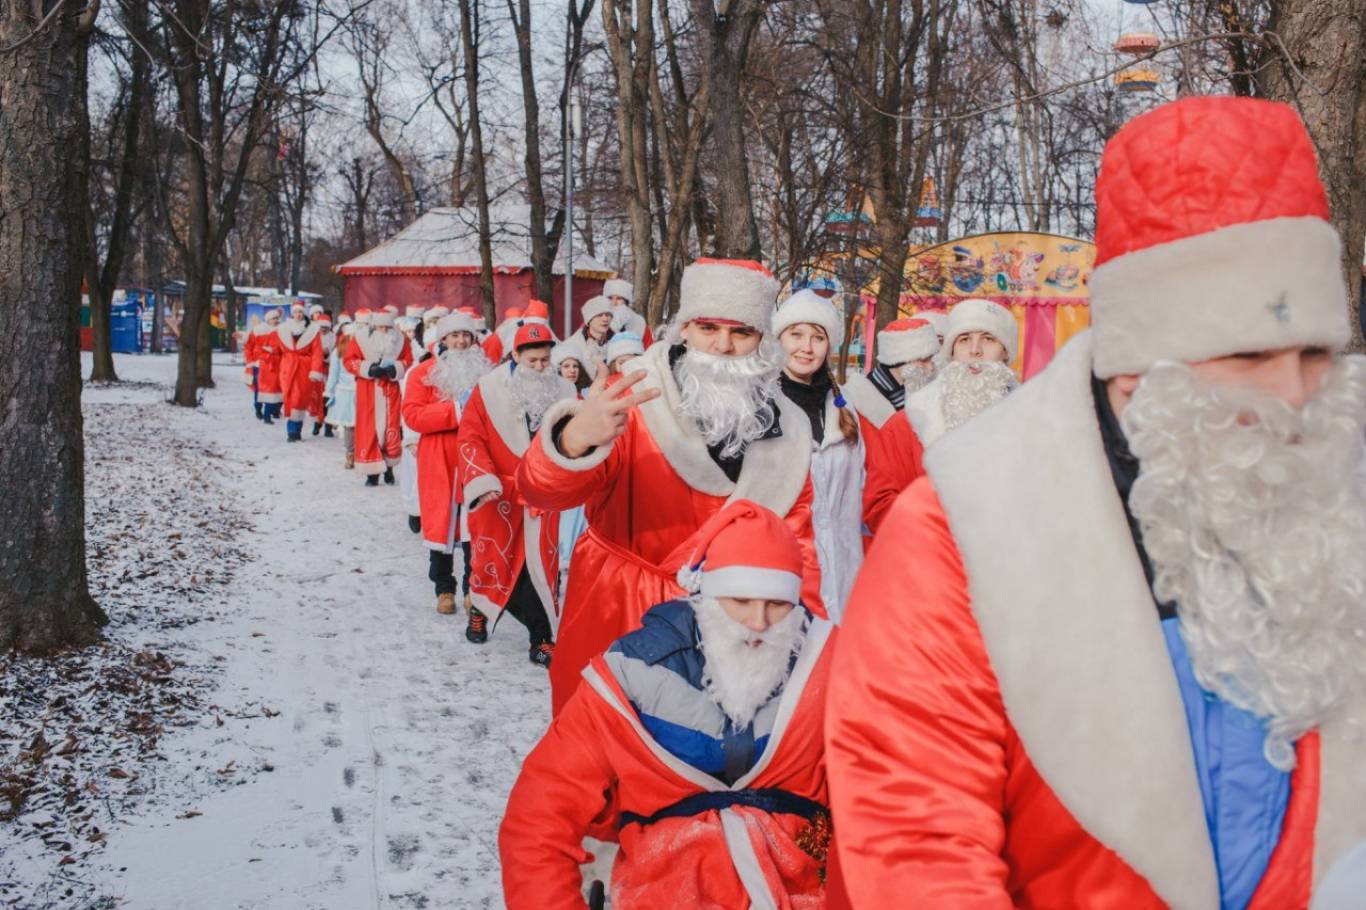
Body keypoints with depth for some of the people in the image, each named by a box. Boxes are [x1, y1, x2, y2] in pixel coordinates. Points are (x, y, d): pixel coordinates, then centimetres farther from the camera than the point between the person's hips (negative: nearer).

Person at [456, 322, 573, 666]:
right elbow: (470, 437, -6)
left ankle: (542, 639, 8)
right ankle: (479, 610, 40)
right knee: (493, 557, 12)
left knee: (542, 564, -1)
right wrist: (481, 478, -15)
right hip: (500, 494, -1)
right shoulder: (490, 389, -6)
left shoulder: (563, 392, 3)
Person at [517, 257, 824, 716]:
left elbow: (798, 534, 7)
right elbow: (542, 489, -25)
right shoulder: (633, 402, -14)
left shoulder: (787, 430, -2)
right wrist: (575, 439, -47)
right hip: (618, 620, -2)